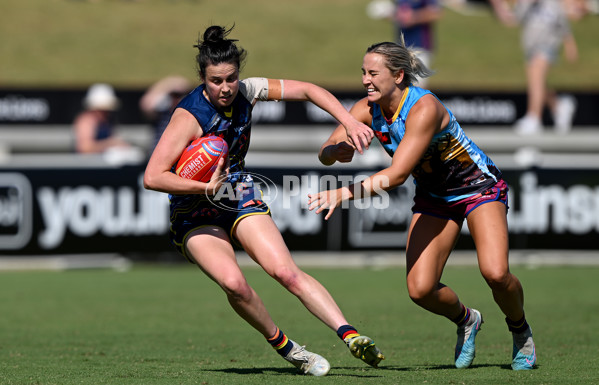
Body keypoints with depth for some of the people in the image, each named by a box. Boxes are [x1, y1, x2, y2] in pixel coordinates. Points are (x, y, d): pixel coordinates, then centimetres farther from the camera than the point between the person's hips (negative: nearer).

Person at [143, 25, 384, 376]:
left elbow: (308, 90, 3)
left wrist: (350, 122, -8)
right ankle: (285, 347, -10)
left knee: (286, 271, -18)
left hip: (240, 198, 4)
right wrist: (205, 188, -33)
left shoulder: (246, 92, -8)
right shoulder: (190, 115, -24)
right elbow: (153, 177, -28)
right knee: (234, 283, -28)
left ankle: (351, 336, -25)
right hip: (196, 213, -4)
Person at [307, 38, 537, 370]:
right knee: (420, 289, -11)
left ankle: (520, 330, 7)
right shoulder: (368, 110, -13)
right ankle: (466, 321, 22)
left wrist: (343, 194, -45)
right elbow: (325, 154, -18)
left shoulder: (424, 107, -33)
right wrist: (337, 150, -42)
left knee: (495, 272, -25)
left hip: (479, 186, -6)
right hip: (433, 196, 6)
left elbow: (397, 175, -39)